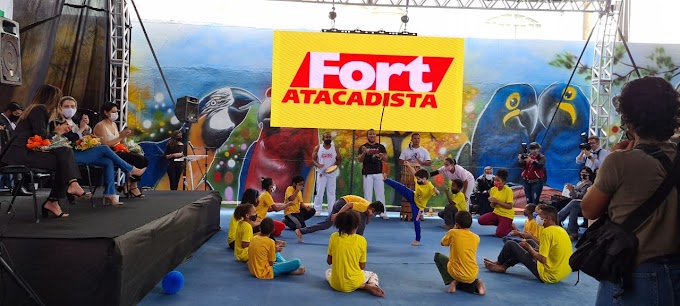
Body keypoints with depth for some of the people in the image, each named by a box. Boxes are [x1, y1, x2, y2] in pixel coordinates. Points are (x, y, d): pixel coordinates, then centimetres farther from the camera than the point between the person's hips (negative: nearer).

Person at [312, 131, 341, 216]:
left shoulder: (335, 148, 4)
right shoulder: (318, 148, 1)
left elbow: (339, 159, 8)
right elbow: (313, 159, 1)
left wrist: (335, 165, -12)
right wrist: (317, 165, -19)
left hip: (332, 173, 1)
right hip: (321, 173, -1)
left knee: (331, 192, 3)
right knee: (319, 192, -3)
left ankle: (332, 211, 7)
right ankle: (317, 210, 4)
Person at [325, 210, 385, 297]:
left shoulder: (334, 237, -6)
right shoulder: (361, 240, -8)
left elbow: (329, 261, 3)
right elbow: (362, 266, -2)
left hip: (336, 284, 0)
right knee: (373, 275, 32)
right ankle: (372, 286, -7)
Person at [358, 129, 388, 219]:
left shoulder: (380, 147, 11)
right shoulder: (363, 147, 6)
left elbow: (386, 159, 4)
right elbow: (360, 159, -5)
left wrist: (382, 156, -19)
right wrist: (364, 153, -26)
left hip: (378, 173, 2)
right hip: (367, 174, -1)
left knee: (380, 193, 0)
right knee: (367, 194, 0)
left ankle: (382, 213, 3)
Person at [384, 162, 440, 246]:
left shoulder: (430, 187, -34)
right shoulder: (419, 181, -15)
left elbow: (437, 193, -50)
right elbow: (414, 173, 3)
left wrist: (436, 191, -71)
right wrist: (409, 166, -4)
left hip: (418, 205, -5)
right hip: (412, 196, 5)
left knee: (416, 221, -1)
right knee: (399, 187, -3)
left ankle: (418, 240, 15)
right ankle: (385, 179, 19)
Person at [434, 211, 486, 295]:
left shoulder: (453, 233, -9)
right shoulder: (476, 237, 1)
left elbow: (443, 243, 10)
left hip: (456, 273, -4)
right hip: (472, 275, 4)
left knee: (437, 256, 18)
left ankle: (452, 282, 4)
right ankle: (476, 283, 4)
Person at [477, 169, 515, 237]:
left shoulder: (508, 191, -17)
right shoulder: (493, 189, 0)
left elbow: (510, 206, -21)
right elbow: (493, 206, 6)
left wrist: (497, 201, -25)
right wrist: (492, 202, -18)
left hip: (506, 215, -6)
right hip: (496, 212, 6)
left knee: (499, 234, -20)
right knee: (481, 220, -13)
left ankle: (511, 226, 11)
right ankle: (500, 224, 6)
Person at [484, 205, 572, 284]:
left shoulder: (547, 231, -19)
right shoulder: (561, 230, 7)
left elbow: (542, 259, -22)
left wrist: (528, 248, -5)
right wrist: (530, 248, 14)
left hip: (548, 276, -9)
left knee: (510, 244, 1)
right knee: (530, 243, 25)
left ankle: (499, 264, 31)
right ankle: (504, 266, 30)